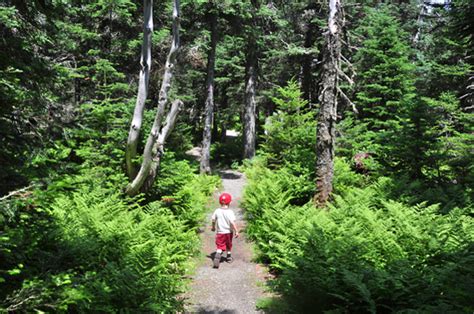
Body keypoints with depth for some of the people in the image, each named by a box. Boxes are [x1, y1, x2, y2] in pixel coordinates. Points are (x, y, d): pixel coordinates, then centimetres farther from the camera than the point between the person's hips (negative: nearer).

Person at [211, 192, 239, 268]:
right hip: (228, 232, -1)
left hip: (220, 232, 1)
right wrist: (236, 231, -12)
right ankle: (229, 258, 37)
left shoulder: (217, 211, -5)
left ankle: (217, 258, -24)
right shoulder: (230, 212, -14)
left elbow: (213, 220, 6)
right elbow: (232, 222, -19)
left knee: (219, 247, -1)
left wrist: (213, 227, 24)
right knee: (228, 246, 20)